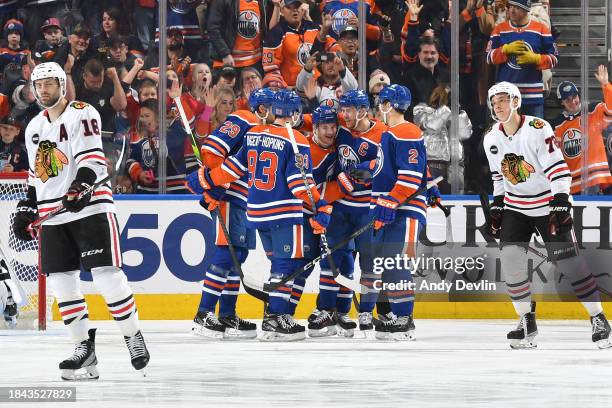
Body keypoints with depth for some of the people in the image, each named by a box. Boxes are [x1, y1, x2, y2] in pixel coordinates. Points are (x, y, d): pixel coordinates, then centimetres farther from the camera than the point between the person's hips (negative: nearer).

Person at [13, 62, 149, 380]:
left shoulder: (82, 115, -5)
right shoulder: (34, 128, 18)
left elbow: (91, 158, -15)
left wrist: (80, 187, -30)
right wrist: (26, 211, 20)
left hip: (90, 207, -7)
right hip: (53, 216, 7)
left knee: (107, 276, -12)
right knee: (60, 281, 1)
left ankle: (133, 336, 2)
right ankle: (84, 348, 7)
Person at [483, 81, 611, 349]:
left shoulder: (537, 129, -19)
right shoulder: (491, 139, 1)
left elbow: (558, 170, -20)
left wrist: (561, 205, -26)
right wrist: (497, 207, 12)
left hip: (548, 205, -5)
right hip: (515, 207, 5)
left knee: (569, 262, -8)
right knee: (510, 258, -11)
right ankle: (526, 322, 2)